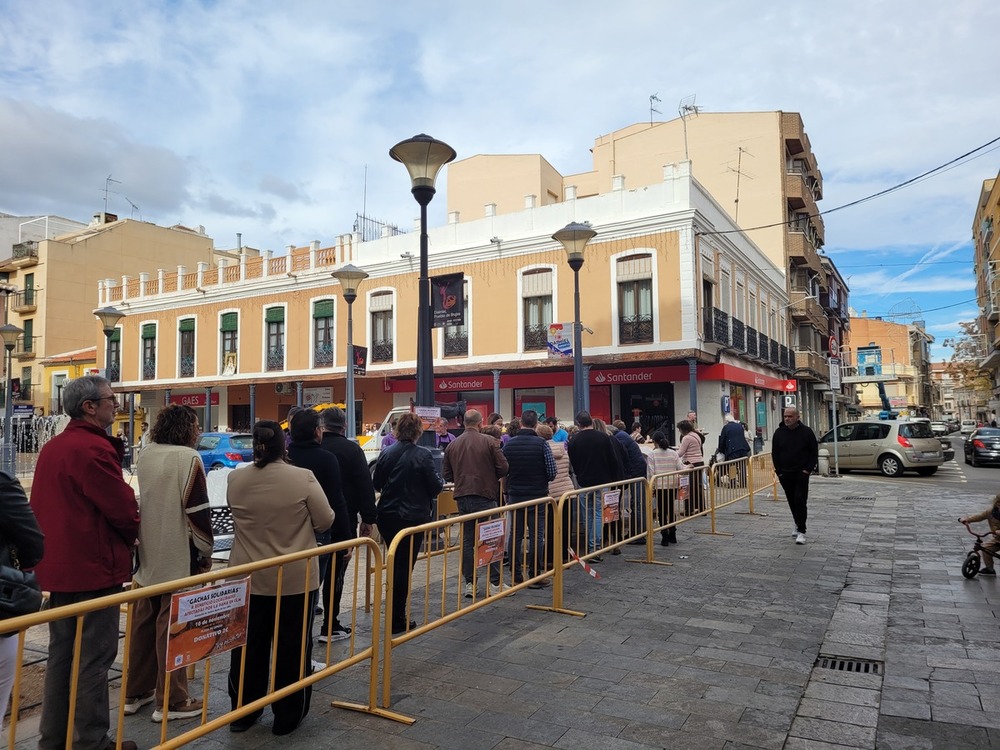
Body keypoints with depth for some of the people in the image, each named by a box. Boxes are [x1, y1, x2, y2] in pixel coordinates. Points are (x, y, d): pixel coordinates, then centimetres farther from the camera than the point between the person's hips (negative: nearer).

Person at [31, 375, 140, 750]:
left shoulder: (51, 448, 10)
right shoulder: (94, 448, -19)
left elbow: (39, 506, 16)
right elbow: (123, 509, -18)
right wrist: (128, 539, 2)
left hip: (56, 568, 9)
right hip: (94, 569, -9)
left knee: (61, 654, 18)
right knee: (94, 659, 1)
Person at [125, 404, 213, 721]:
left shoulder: (145, 454, 5)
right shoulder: (188, 458, -17)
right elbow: (198, 511, -17)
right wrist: (205, 553, -7)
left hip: (147, 555, 7)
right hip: (178, 557, -7)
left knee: (142, 623, 15)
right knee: (172, 626, 0)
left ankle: (135, 692, 26)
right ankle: (171, 701, 9)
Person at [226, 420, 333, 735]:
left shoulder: (235, 479, -4)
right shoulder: (303, 478, -15)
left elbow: (238, 518, 12)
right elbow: (325, 522, -8)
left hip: (248, 577, 3)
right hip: (295, 578, -3)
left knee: (249, 646, 16)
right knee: (293, 647, 9)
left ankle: (242, 712, 28)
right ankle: (287, 716, 19)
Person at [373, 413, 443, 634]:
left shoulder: (386, 453, -1)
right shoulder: (422, 455, -14)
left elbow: (376, 483, 7)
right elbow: (435, 486, -10)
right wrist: (441, 482, 12)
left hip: (387, 516, 5)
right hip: (413, 516, -5)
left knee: (395, 564, 19)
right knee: (405, 566, 4)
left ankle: (396, 614, 29)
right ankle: (397, 620, 8)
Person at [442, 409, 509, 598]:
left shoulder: (452, 444, 5)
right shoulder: (489, 442, -8)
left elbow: (447, 474, 8)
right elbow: (503, 468, -9)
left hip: (462, 497, 4)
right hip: (485, 496, -4)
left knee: (467, 540, 10)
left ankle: (469, 583, 13)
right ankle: (495, 582, 5)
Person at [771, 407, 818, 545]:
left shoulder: (806, 432, -3)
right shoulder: (779, 433, 4)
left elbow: (814, 453, 1)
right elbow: (775, 454, 9)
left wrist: (808, 469, -8)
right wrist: (779, 471, 2)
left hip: (801, 473, -3)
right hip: (785, 474, 3)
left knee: (800, 501, -9)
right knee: (792, 502, 11)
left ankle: (801, 531, -7)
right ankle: (798, 525, 27)